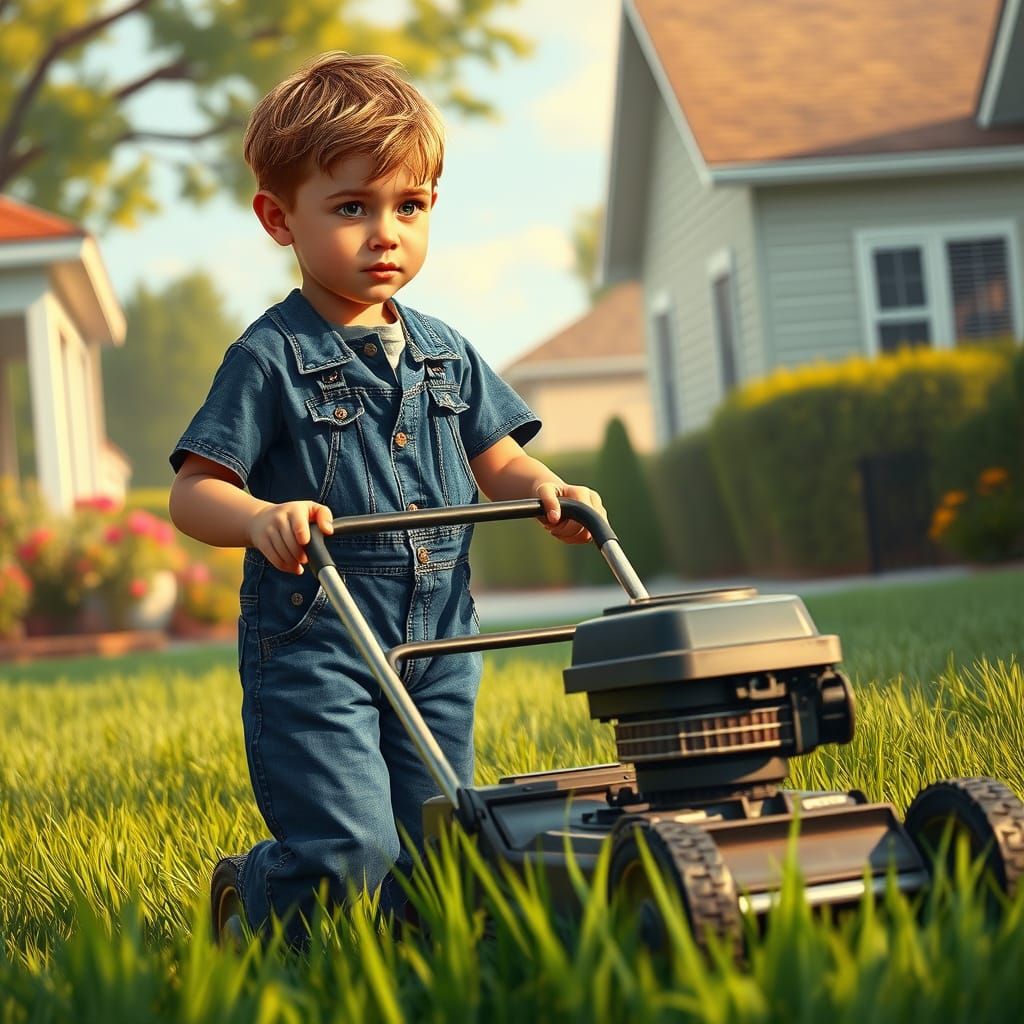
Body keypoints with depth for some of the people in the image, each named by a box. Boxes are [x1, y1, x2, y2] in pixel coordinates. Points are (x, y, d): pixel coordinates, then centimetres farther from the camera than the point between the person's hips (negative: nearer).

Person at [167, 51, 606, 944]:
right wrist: (262, 518, -30)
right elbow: (193, 492, -9)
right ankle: (249, 897, 16)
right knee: (349, 857, -13)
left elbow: (498, 465, 18)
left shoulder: (446, 353, 12)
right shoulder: (272, 358, -6)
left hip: (438, 646, 6)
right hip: (311, 648, -6)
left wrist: (548, 492, -4)